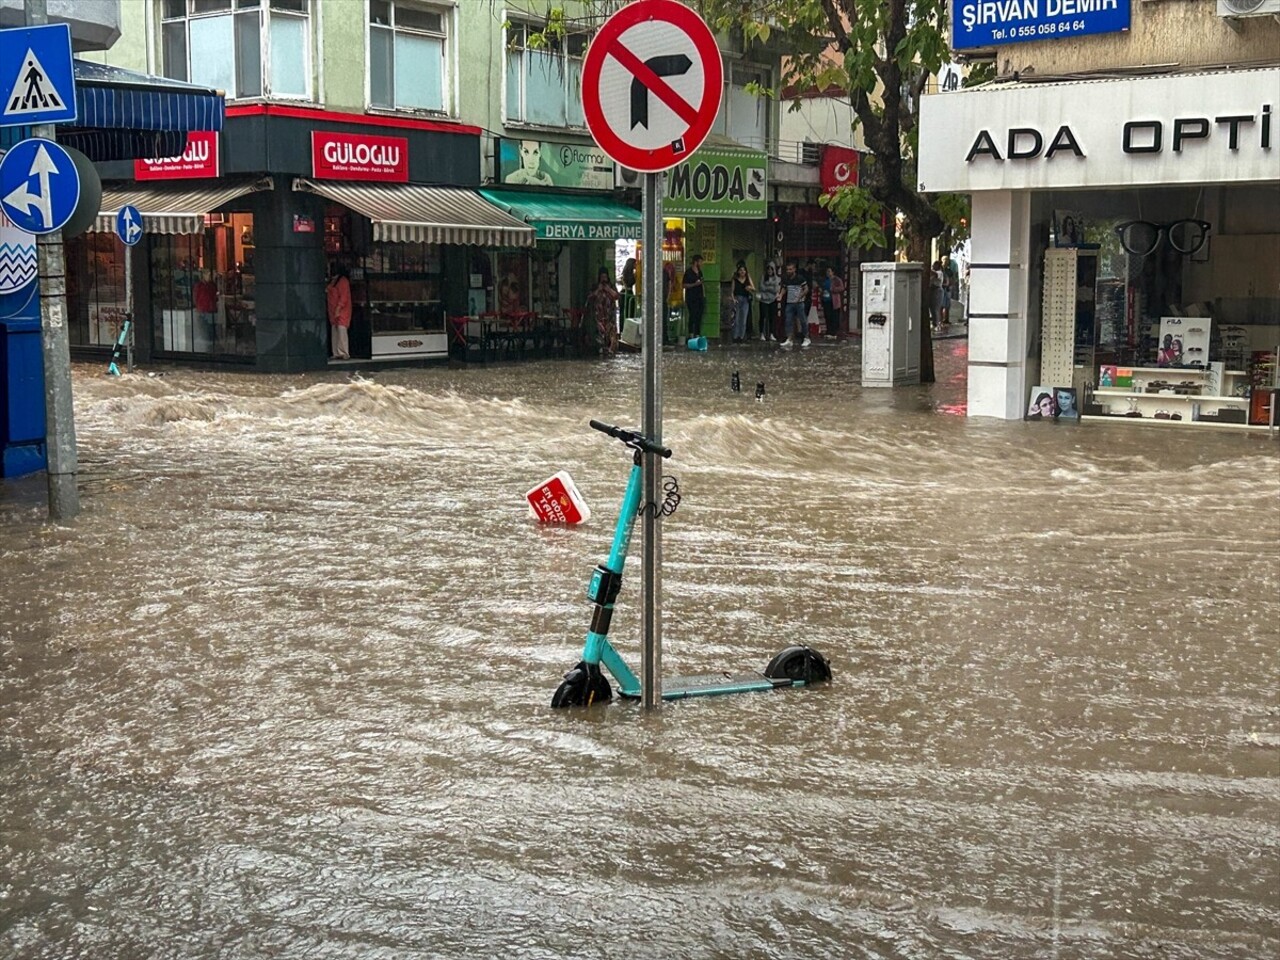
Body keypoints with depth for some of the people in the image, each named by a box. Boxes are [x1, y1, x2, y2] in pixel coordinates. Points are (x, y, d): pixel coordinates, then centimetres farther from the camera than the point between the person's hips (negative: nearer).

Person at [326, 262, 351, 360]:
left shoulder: (342, 281, -11)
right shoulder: (331, 281, 18)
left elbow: (344, 297, -17)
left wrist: (338, 308, -23)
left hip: (341, 311, -10)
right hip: (333, 311, 10)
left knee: (341, 330, -13)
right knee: (334, 332, 8)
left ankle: (344, 353, -14)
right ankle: (336, 353, 11)